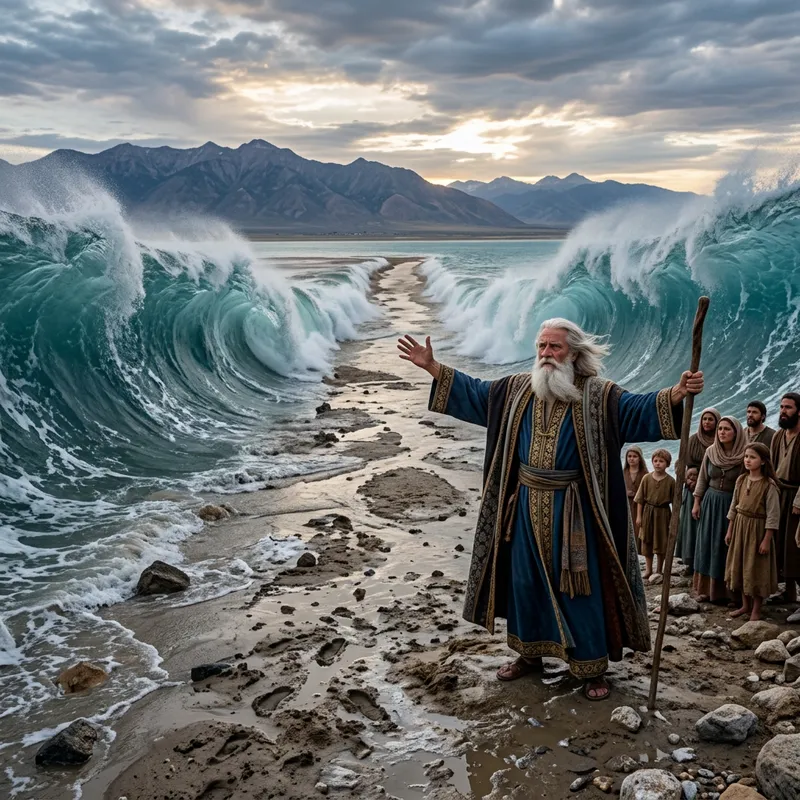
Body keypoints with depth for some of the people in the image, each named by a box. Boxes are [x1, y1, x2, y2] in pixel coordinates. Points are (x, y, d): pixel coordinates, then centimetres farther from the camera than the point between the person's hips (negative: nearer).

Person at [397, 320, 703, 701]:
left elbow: (643, 409, -18)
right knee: (525, 581, 15)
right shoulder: (516, 389, 5)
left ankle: (592, 668, 18)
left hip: (572, 511, -4)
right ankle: (529, 654, 33)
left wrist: (676, 393, -37)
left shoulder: (598, 395, -8)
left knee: (580, 588, 3)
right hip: (526, 507, 4)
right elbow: (471, 392, 13)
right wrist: (432, 366, 7)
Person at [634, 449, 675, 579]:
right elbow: (640, 499, 2)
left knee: (661, 542, 7)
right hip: (648, 511, 2)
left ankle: (659, 570, 22)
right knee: (647, 541, 9)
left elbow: (674, 501, -1)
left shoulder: (670, 481, -7)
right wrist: (639, 516, 0)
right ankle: (648, 569, 23)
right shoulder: (647, 478, -2)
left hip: (663, 513, -2)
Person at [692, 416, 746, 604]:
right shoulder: (710, 452, 1)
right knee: (707, 544, 7)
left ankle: (724, 590, 11)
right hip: (711, 501, 4)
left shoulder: (743, 455, -11)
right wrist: (696, 503, 8)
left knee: (726, 546, 1)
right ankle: (706, 588, 16)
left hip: (731, 504, -4)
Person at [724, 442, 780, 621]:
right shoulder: (741, 480, 3)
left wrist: (766, 540, -16)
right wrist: (729, 531, 12)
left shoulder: (769, 485, -16)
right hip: (739, 527, 6)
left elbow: (773, 516, -15)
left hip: (757, 529, -6)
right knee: (739, 566, 14)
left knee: (756, 569, 3)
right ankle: (745, 605, 29)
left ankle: (756, 609, 18)